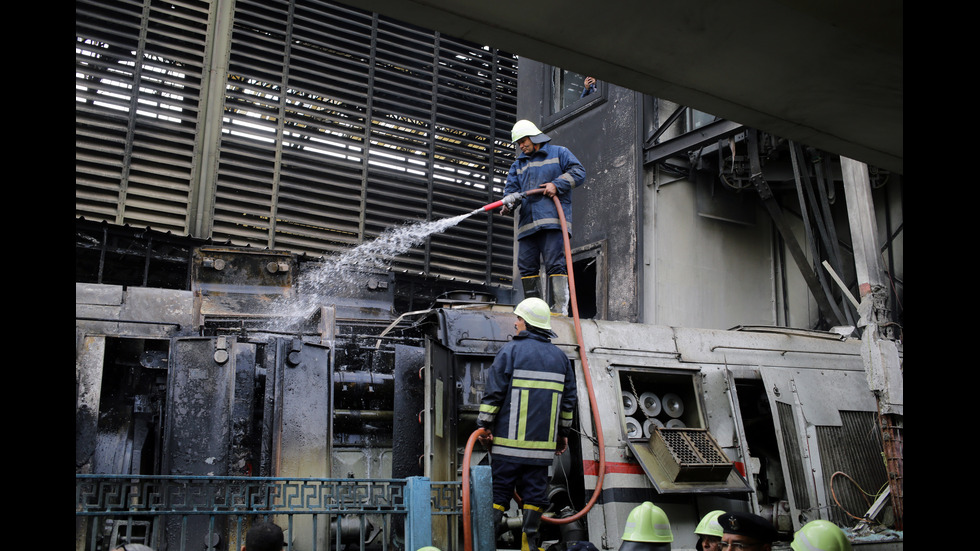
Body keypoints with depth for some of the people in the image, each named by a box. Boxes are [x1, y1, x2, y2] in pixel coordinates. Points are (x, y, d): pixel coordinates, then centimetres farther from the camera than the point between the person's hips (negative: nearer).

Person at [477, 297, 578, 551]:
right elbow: (569, 399, 14)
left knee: (499, 488, 2)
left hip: (509, 439, -4)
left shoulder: (512, 350, -4)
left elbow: (494, 392, -7)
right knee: (534, 490, 9)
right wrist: (563, 432, 22)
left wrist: (485, 425, -1)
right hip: (543, 442, 4)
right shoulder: (560, 356, 12)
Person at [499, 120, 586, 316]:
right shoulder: (518, 164, 27)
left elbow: (578, 172, 4)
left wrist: (557, 184, -9)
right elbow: (511, 188, 16)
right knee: (526, 265, 1)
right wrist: (508, 204, -6)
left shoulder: (559, 153, 13)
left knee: (555, 263, -12)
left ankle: (560, 309, -14)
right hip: (527, 223, 6)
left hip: (553, 219, -6)